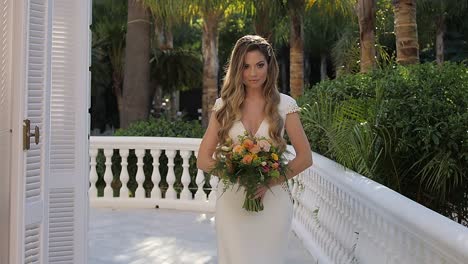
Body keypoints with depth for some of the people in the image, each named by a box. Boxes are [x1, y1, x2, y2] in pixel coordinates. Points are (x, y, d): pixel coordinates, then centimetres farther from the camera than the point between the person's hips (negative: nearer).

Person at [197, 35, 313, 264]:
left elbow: (305, 158, 1)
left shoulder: (284, 104, 0)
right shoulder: (223, 106, 3)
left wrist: (270, 181, -14)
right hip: (232, 202, 0)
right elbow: (203, 160, 3)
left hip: (272, 200, 0)